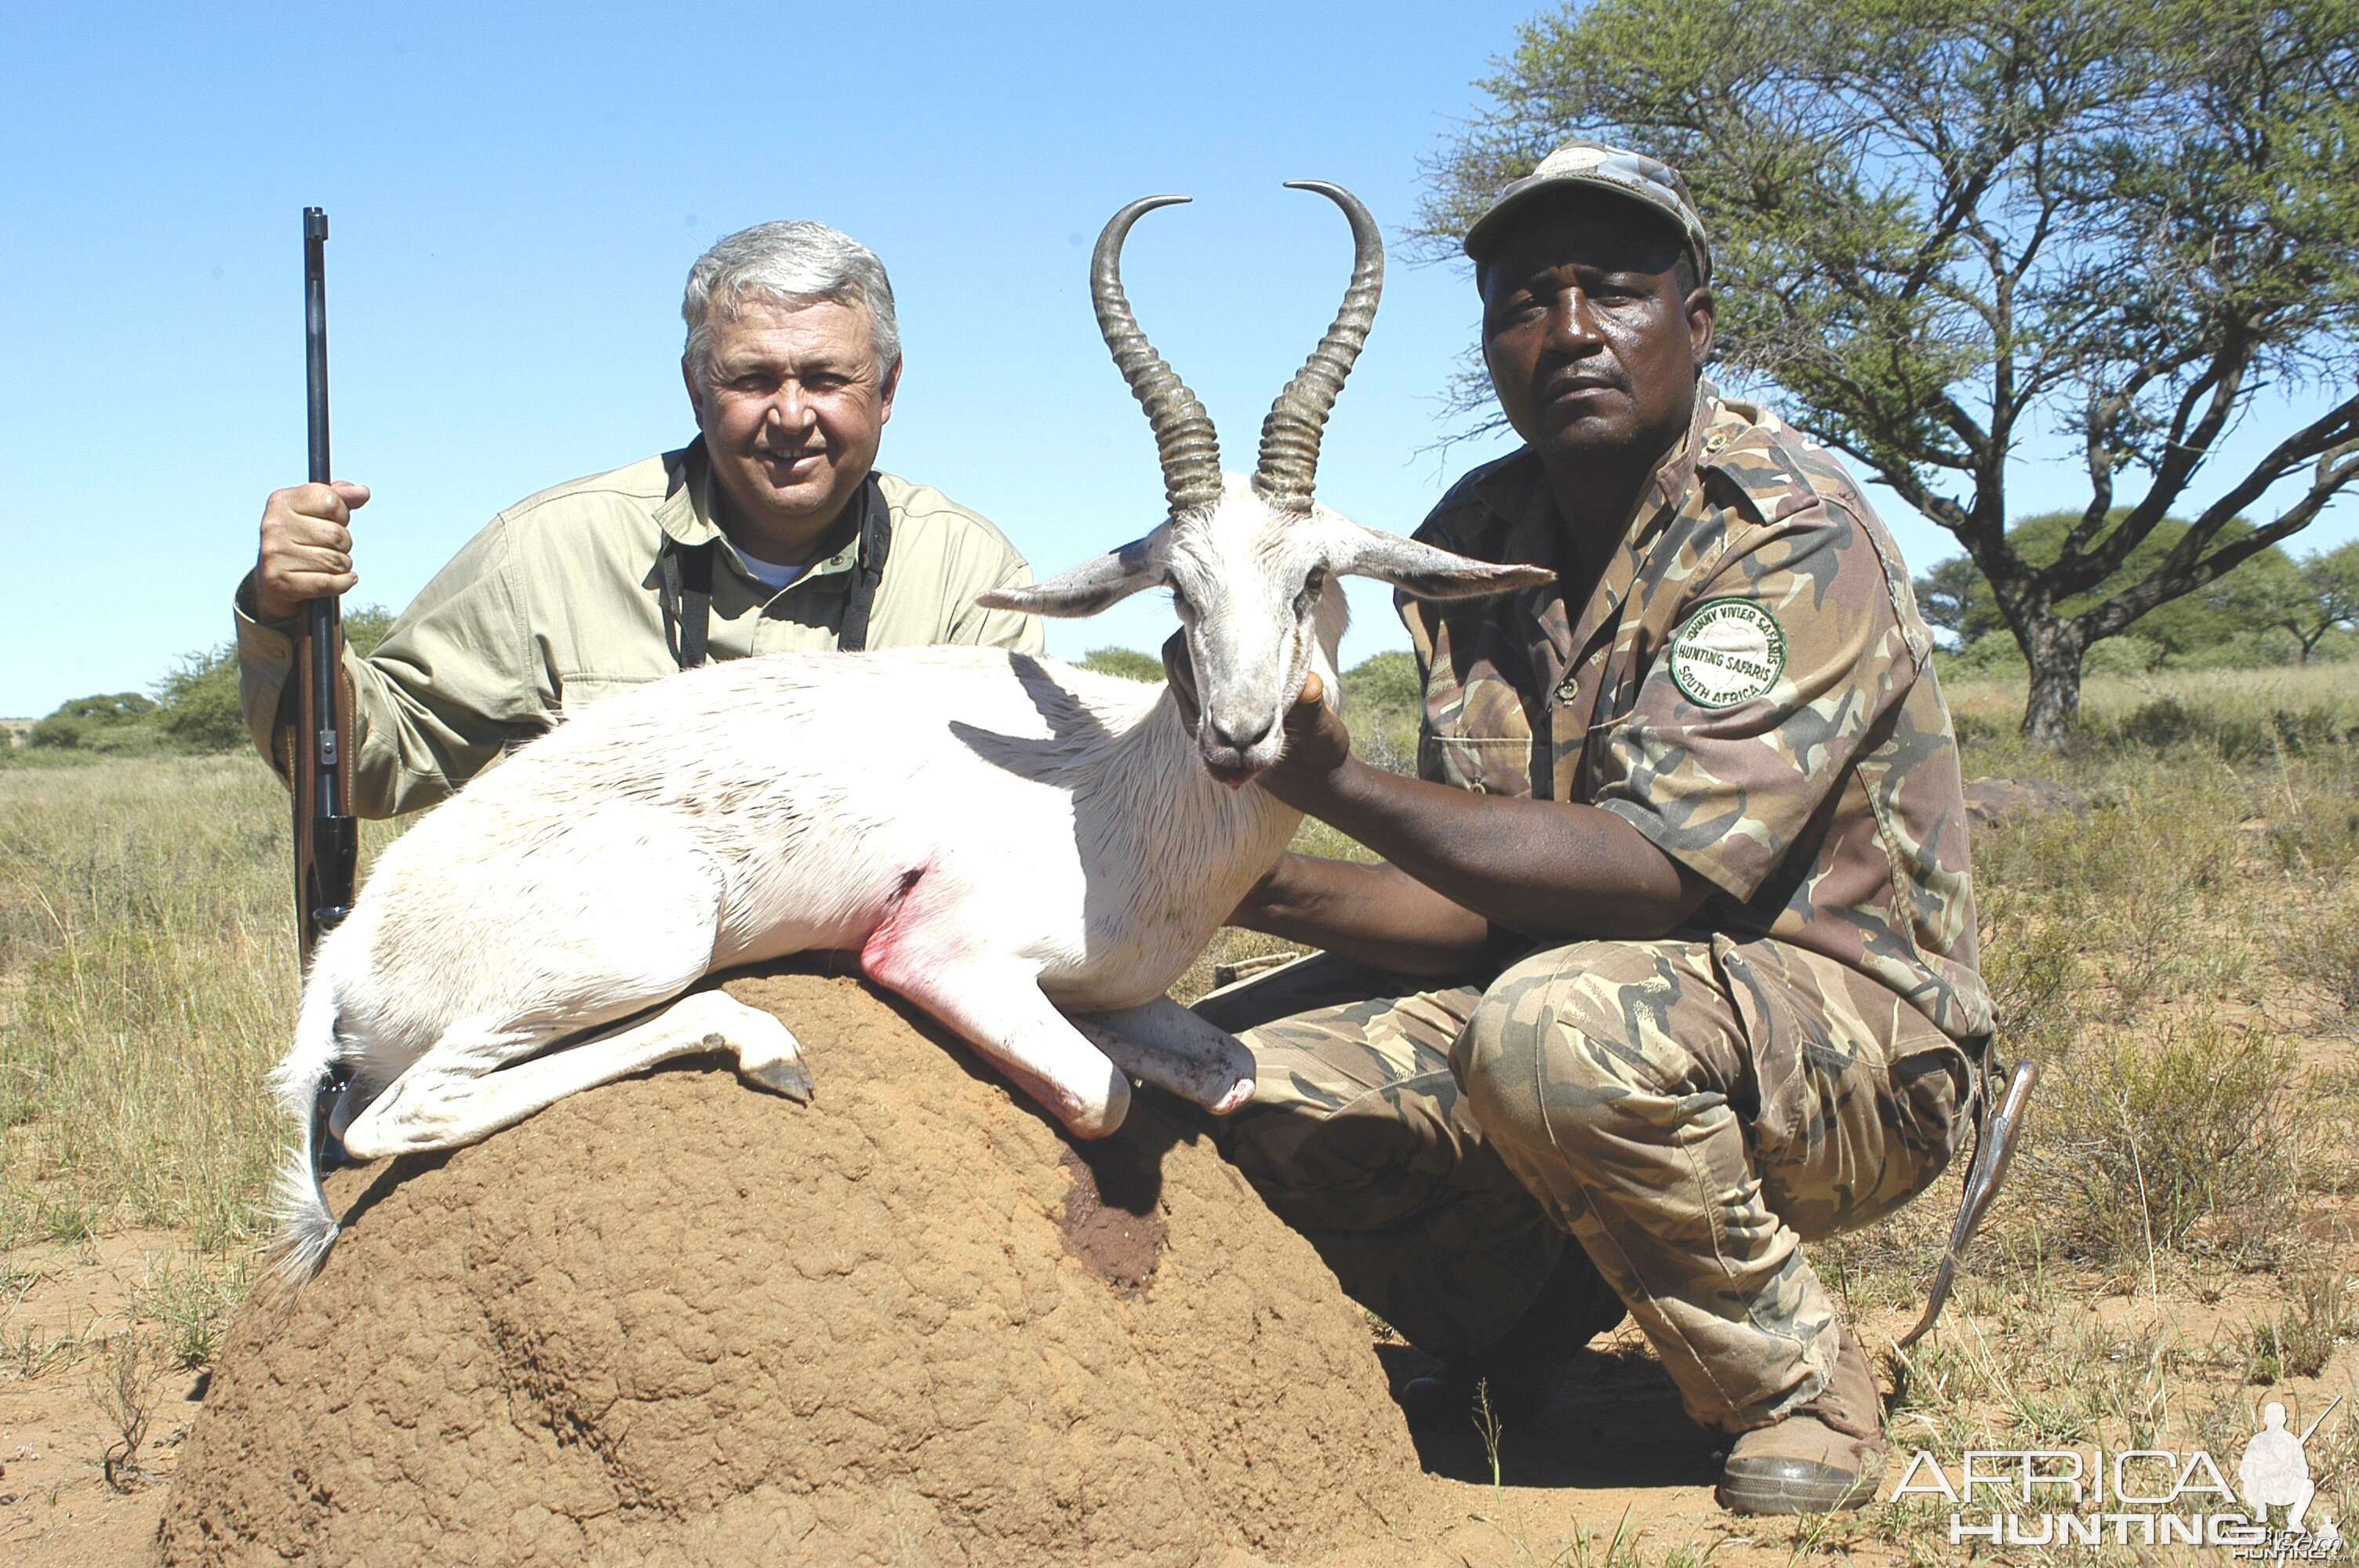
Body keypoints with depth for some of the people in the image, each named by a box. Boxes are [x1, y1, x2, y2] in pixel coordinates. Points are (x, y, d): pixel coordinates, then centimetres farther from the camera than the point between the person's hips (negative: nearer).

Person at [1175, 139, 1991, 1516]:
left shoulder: (1793, 534, -19)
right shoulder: (1476, 539, 1)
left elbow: (1653, 876, -30)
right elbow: (1491, 898, -1)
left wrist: (1339, 783, -34)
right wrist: (1241, 882, -16)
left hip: (1856, 1040, -6)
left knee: (1559, 1024, -37)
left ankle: (1805, 1395, -9)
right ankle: (1528, 1328, 17)